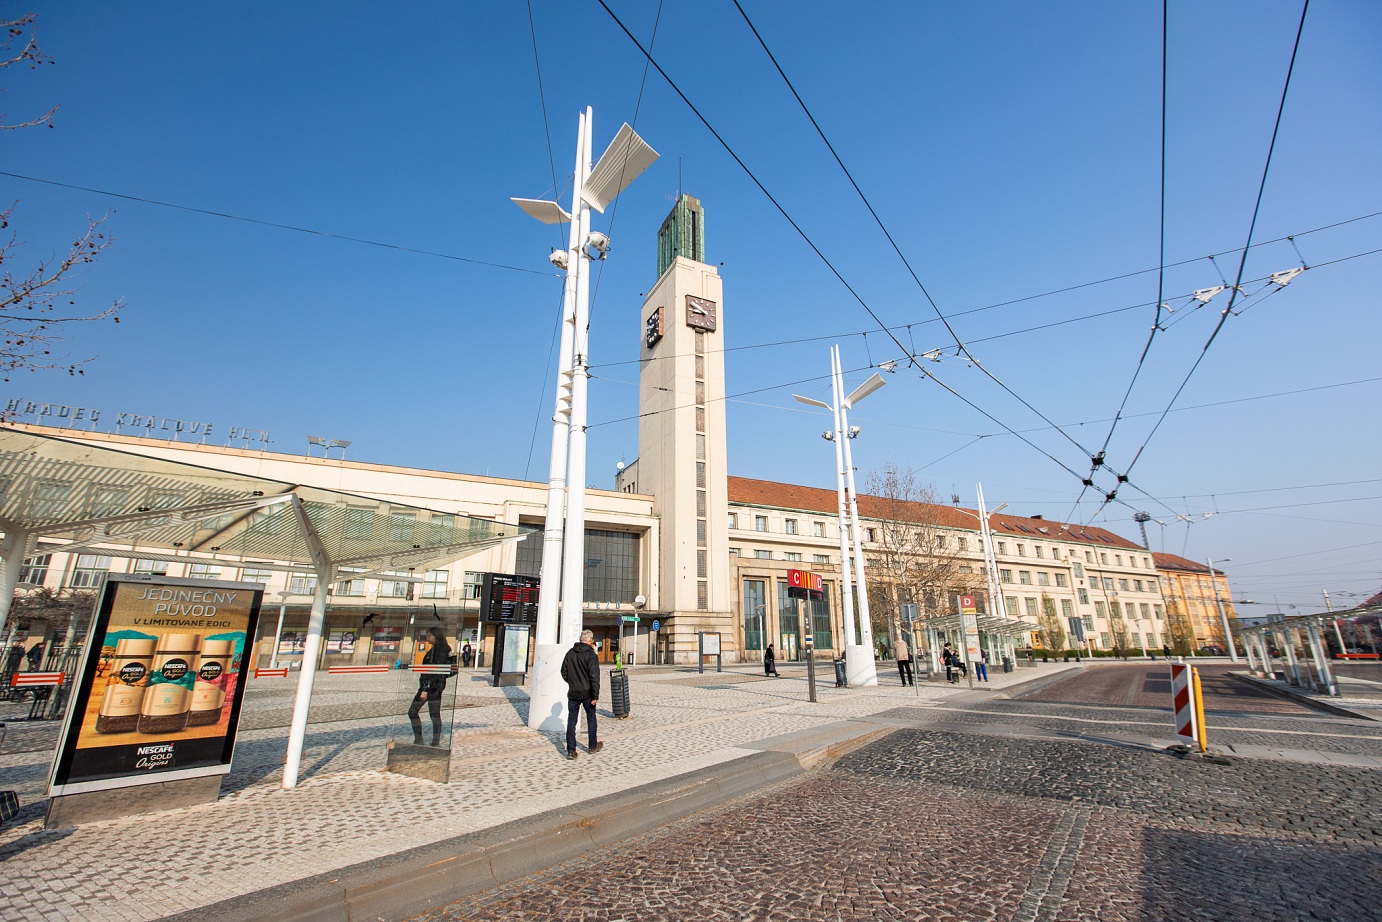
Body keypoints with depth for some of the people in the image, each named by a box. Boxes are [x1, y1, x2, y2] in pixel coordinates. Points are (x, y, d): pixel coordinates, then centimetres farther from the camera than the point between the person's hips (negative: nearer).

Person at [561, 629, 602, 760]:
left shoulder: (570, 653, 3)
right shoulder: (591, 654, -15)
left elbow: (564, 672, 11)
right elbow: (594, 677, -19)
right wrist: (595, 695, -15)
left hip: (573, 693, 4)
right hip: (587, 693, -4)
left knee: (571, 721, 6)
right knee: (591, 719, 14)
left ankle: (571, 751, 3)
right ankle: (592, 746, 26)